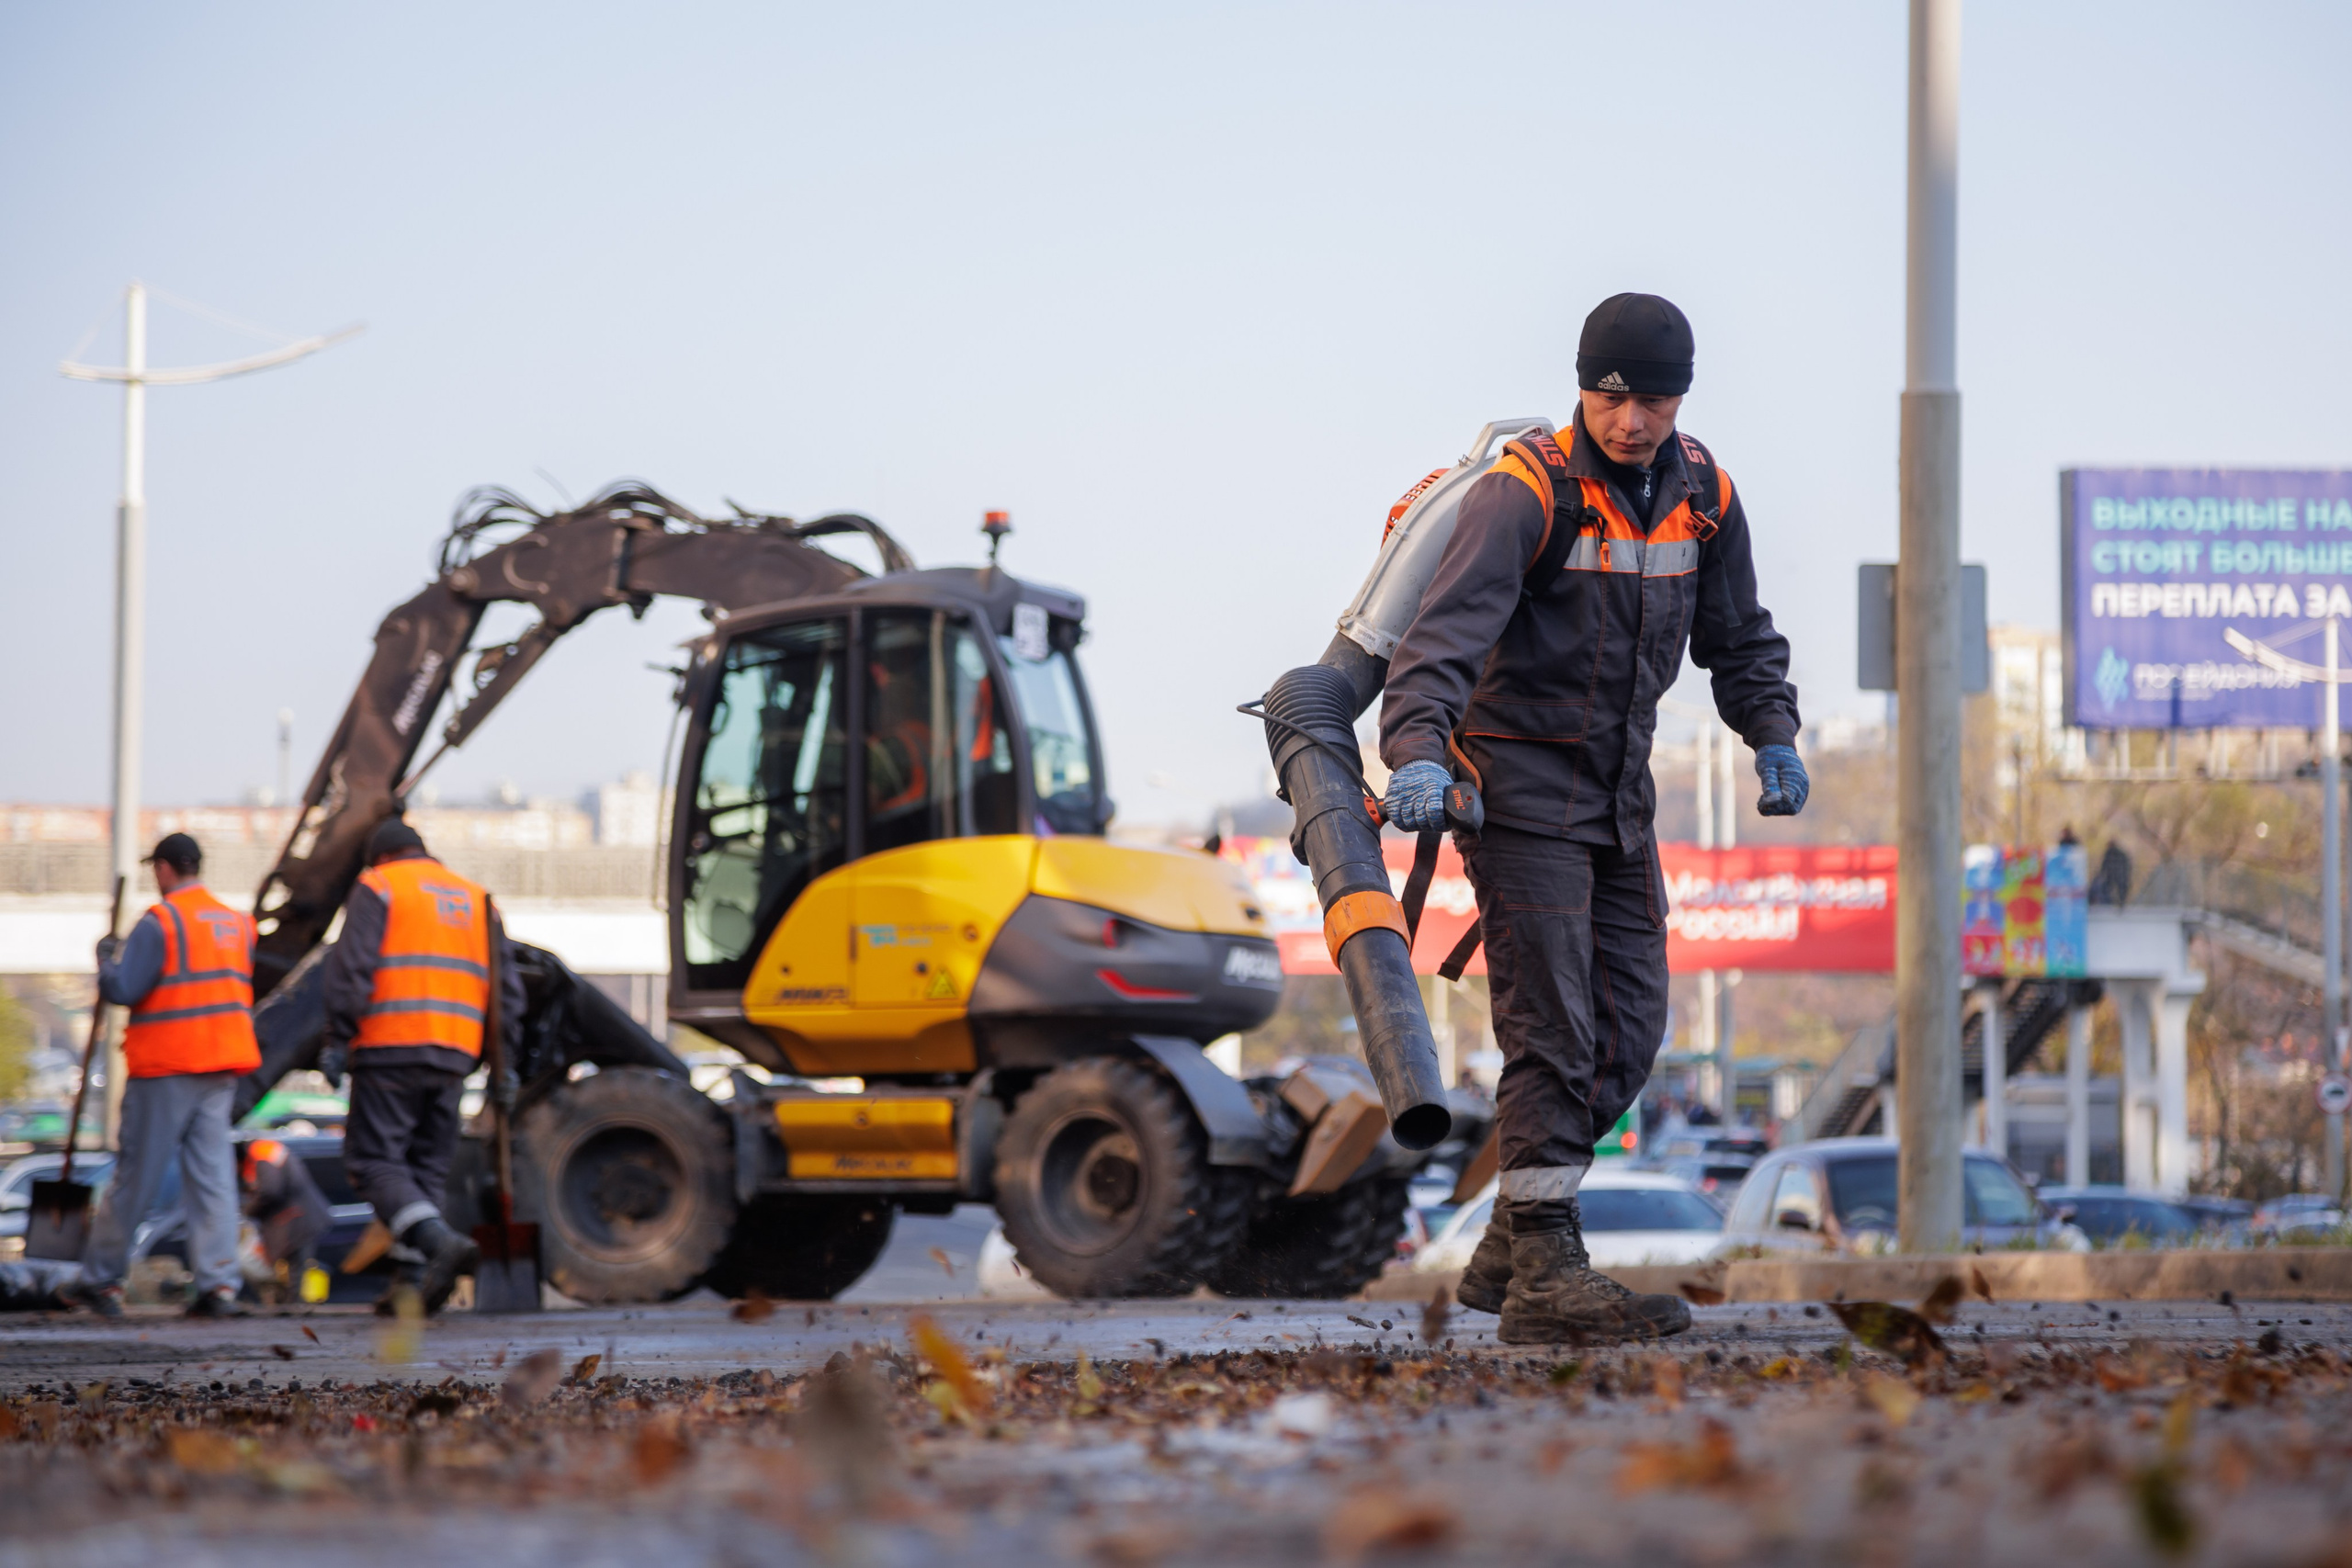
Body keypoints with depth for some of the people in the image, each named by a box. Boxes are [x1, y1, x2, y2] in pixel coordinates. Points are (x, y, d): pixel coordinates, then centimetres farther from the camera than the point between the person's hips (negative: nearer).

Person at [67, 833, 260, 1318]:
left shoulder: (160, 923, -11)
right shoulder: (237, 923, 11)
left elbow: (121, 989, -16)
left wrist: (107, 957, 5)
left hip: (164, 1066, -5)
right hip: (221, 1068, 5)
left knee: (136, 1176, 2)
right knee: (213, 1174, 3)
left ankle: (99, 1277, 12)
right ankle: (219, 1283, -7)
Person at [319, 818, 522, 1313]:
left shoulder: (377, 887, 4)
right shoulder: (476, 899, 21)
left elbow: (351, 968, -9)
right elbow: (507, 989, 17)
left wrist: (337, 1039, -8)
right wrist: (504, 1062, 18)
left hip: (391, 1048, -6)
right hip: (454, 1055, 6)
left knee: (375, 1161, -5)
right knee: (427, 1167, 11)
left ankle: (441, 1243, -26)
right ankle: (410, 1280, 4)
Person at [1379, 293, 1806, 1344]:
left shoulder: (1701, 498, 5)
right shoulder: (1527, 492, -16)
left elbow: (1737, 636, 20)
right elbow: (1448, 629, -28)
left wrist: (1773, 736, 6)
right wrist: (1418, 752, -42)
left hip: (1620, 797, 7)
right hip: (1521, 790, -7)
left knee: (1630, 1029, 6)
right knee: (1553, 1032, -12)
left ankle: (1509, 1249, 17)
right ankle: (1544, 1276, -10)